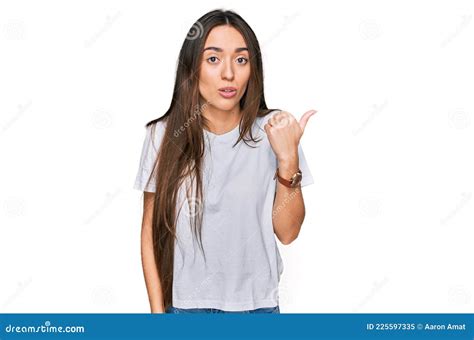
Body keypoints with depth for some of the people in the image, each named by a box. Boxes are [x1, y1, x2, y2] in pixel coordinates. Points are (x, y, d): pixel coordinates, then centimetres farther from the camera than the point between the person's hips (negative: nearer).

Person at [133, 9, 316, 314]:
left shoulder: (273, 131, -9)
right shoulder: (164, 135, -9)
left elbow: (287, 232, -8)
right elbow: (151, 230, -2)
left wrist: (288, 159, -19)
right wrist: (157, 311, -4)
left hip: (256, 303, 0)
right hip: (184, 303, 0)